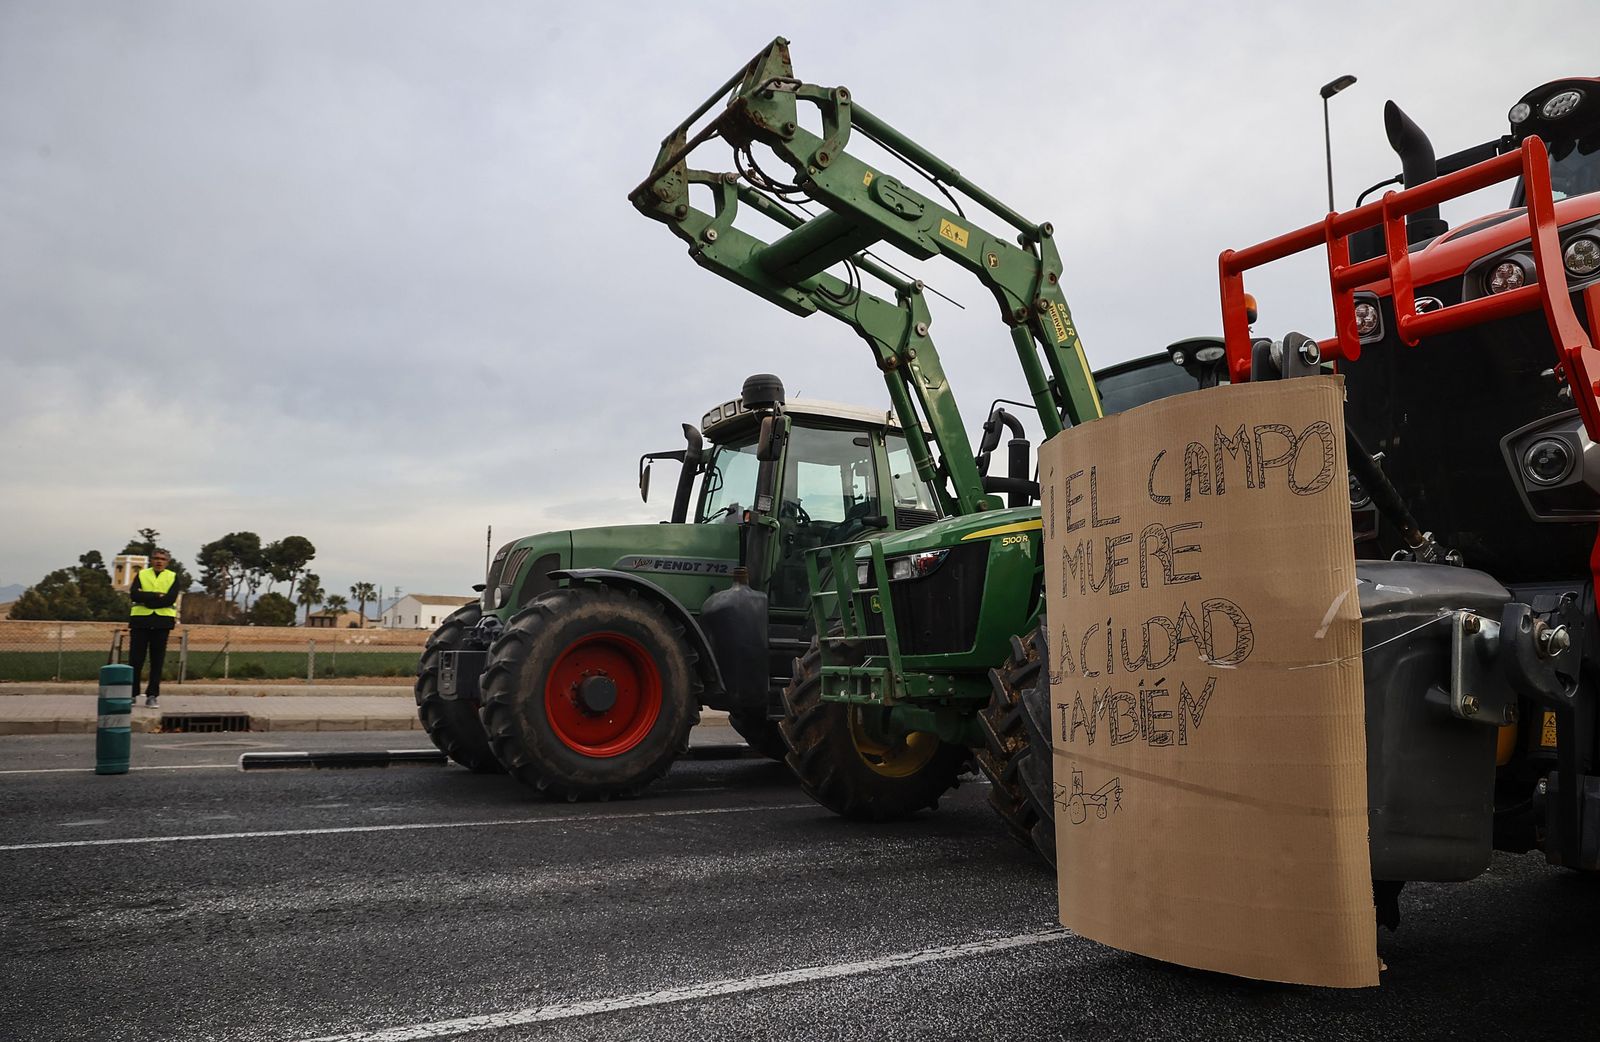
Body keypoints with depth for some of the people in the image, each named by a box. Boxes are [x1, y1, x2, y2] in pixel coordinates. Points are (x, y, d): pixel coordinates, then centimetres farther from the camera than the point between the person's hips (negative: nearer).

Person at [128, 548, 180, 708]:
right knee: (135, 658, 0)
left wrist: (146, 598, -8)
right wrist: (157, 596, -12)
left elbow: (171, 599, -8)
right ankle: (132, 693, 9)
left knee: (157, 660, 0)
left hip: (162, 621, -1)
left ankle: (152, 695, 5)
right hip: (140, 620, 1)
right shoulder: (141, 574, 11)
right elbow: (134, 595, -6)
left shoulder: (173, 577, 8)